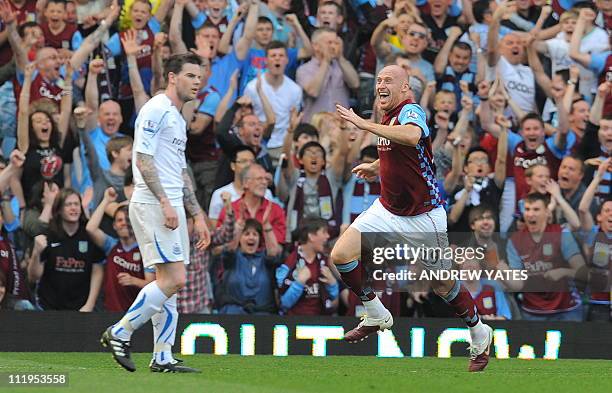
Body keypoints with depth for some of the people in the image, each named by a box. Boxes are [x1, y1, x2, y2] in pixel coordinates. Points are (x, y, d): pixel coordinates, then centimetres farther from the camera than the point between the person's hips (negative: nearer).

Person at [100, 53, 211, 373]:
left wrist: (197, 216, 22)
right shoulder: (156, 109, -9)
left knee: (169, 282, 6)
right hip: (152, 204, -10)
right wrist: (165, 202, -22)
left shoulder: (178, 119, 21)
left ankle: (162, 358, 7)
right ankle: (119, 333, -5)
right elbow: (143, 159, -16)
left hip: (172, 208, 10)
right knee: (173, 279, -15)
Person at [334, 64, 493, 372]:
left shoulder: (410, 111, -18)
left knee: (444, 285, 4)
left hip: (423, 215, -8)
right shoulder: (389, 118, 9)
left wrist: (366, 125, -41)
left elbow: (412, 137, -44)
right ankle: (376, 315, 9)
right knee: (341, 255, -9)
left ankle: (479, 334, 28)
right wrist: (376, 167, 27)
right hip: (388, 209, 8)